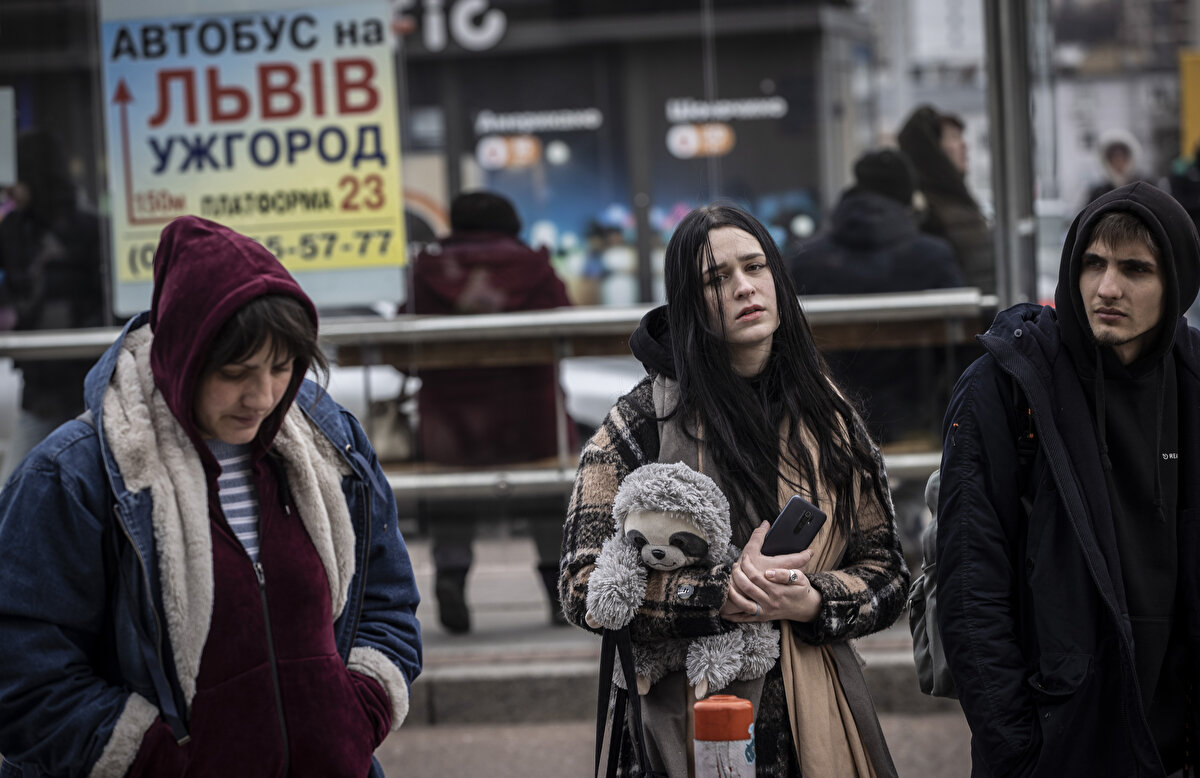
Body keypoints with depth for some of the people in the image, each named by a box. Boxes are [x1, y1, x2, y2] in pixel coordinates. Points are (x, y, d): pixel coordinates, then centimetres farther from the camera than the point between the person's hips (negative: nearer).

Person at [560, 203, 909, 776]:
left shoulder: (828, 418, 7)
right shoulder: (647, 419, -4)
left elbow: (887, 576, 7)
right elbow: (584, 587, -9)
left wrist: (811, 601, -13)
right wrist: (721, 595, -20)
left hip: (818, 723, 3)